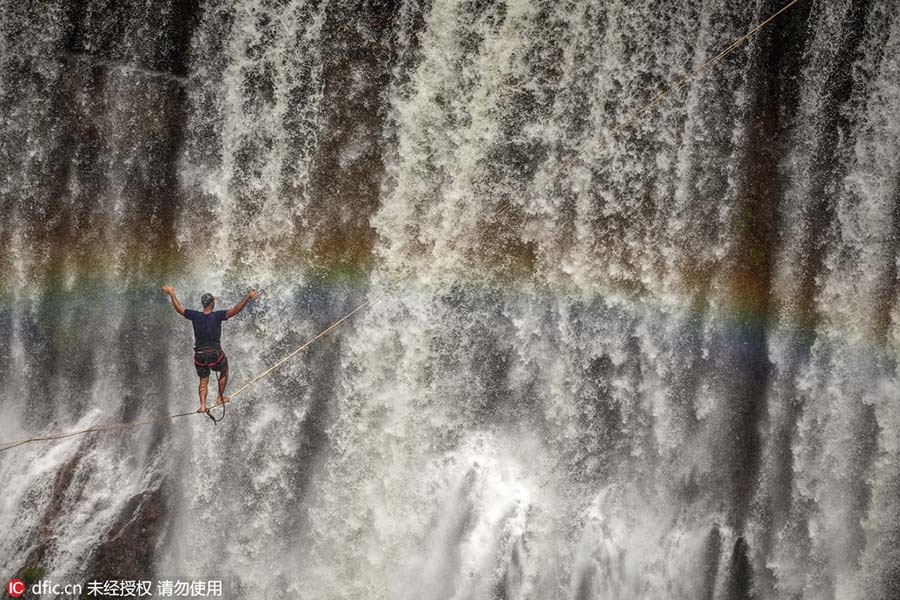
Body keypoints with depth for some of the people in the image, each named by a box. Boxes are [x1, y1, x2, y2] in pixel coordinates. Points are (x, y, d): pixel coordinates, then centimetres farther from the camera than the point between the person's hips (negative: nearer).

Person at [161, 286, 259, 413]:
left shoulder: (195, 316, -6)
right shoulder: (217, 316, -16)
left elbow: (178, 308, 5)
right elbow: (236, 309, -26)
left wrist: (171, 293, 17)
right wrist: (248, 297, -28)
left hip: (200, 356, 3)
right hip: (215, 354, -3)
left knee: (203, 381, 18)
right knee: (224, 372, 26)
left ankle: (203, 405, 5)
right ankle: (220, 398, 29)